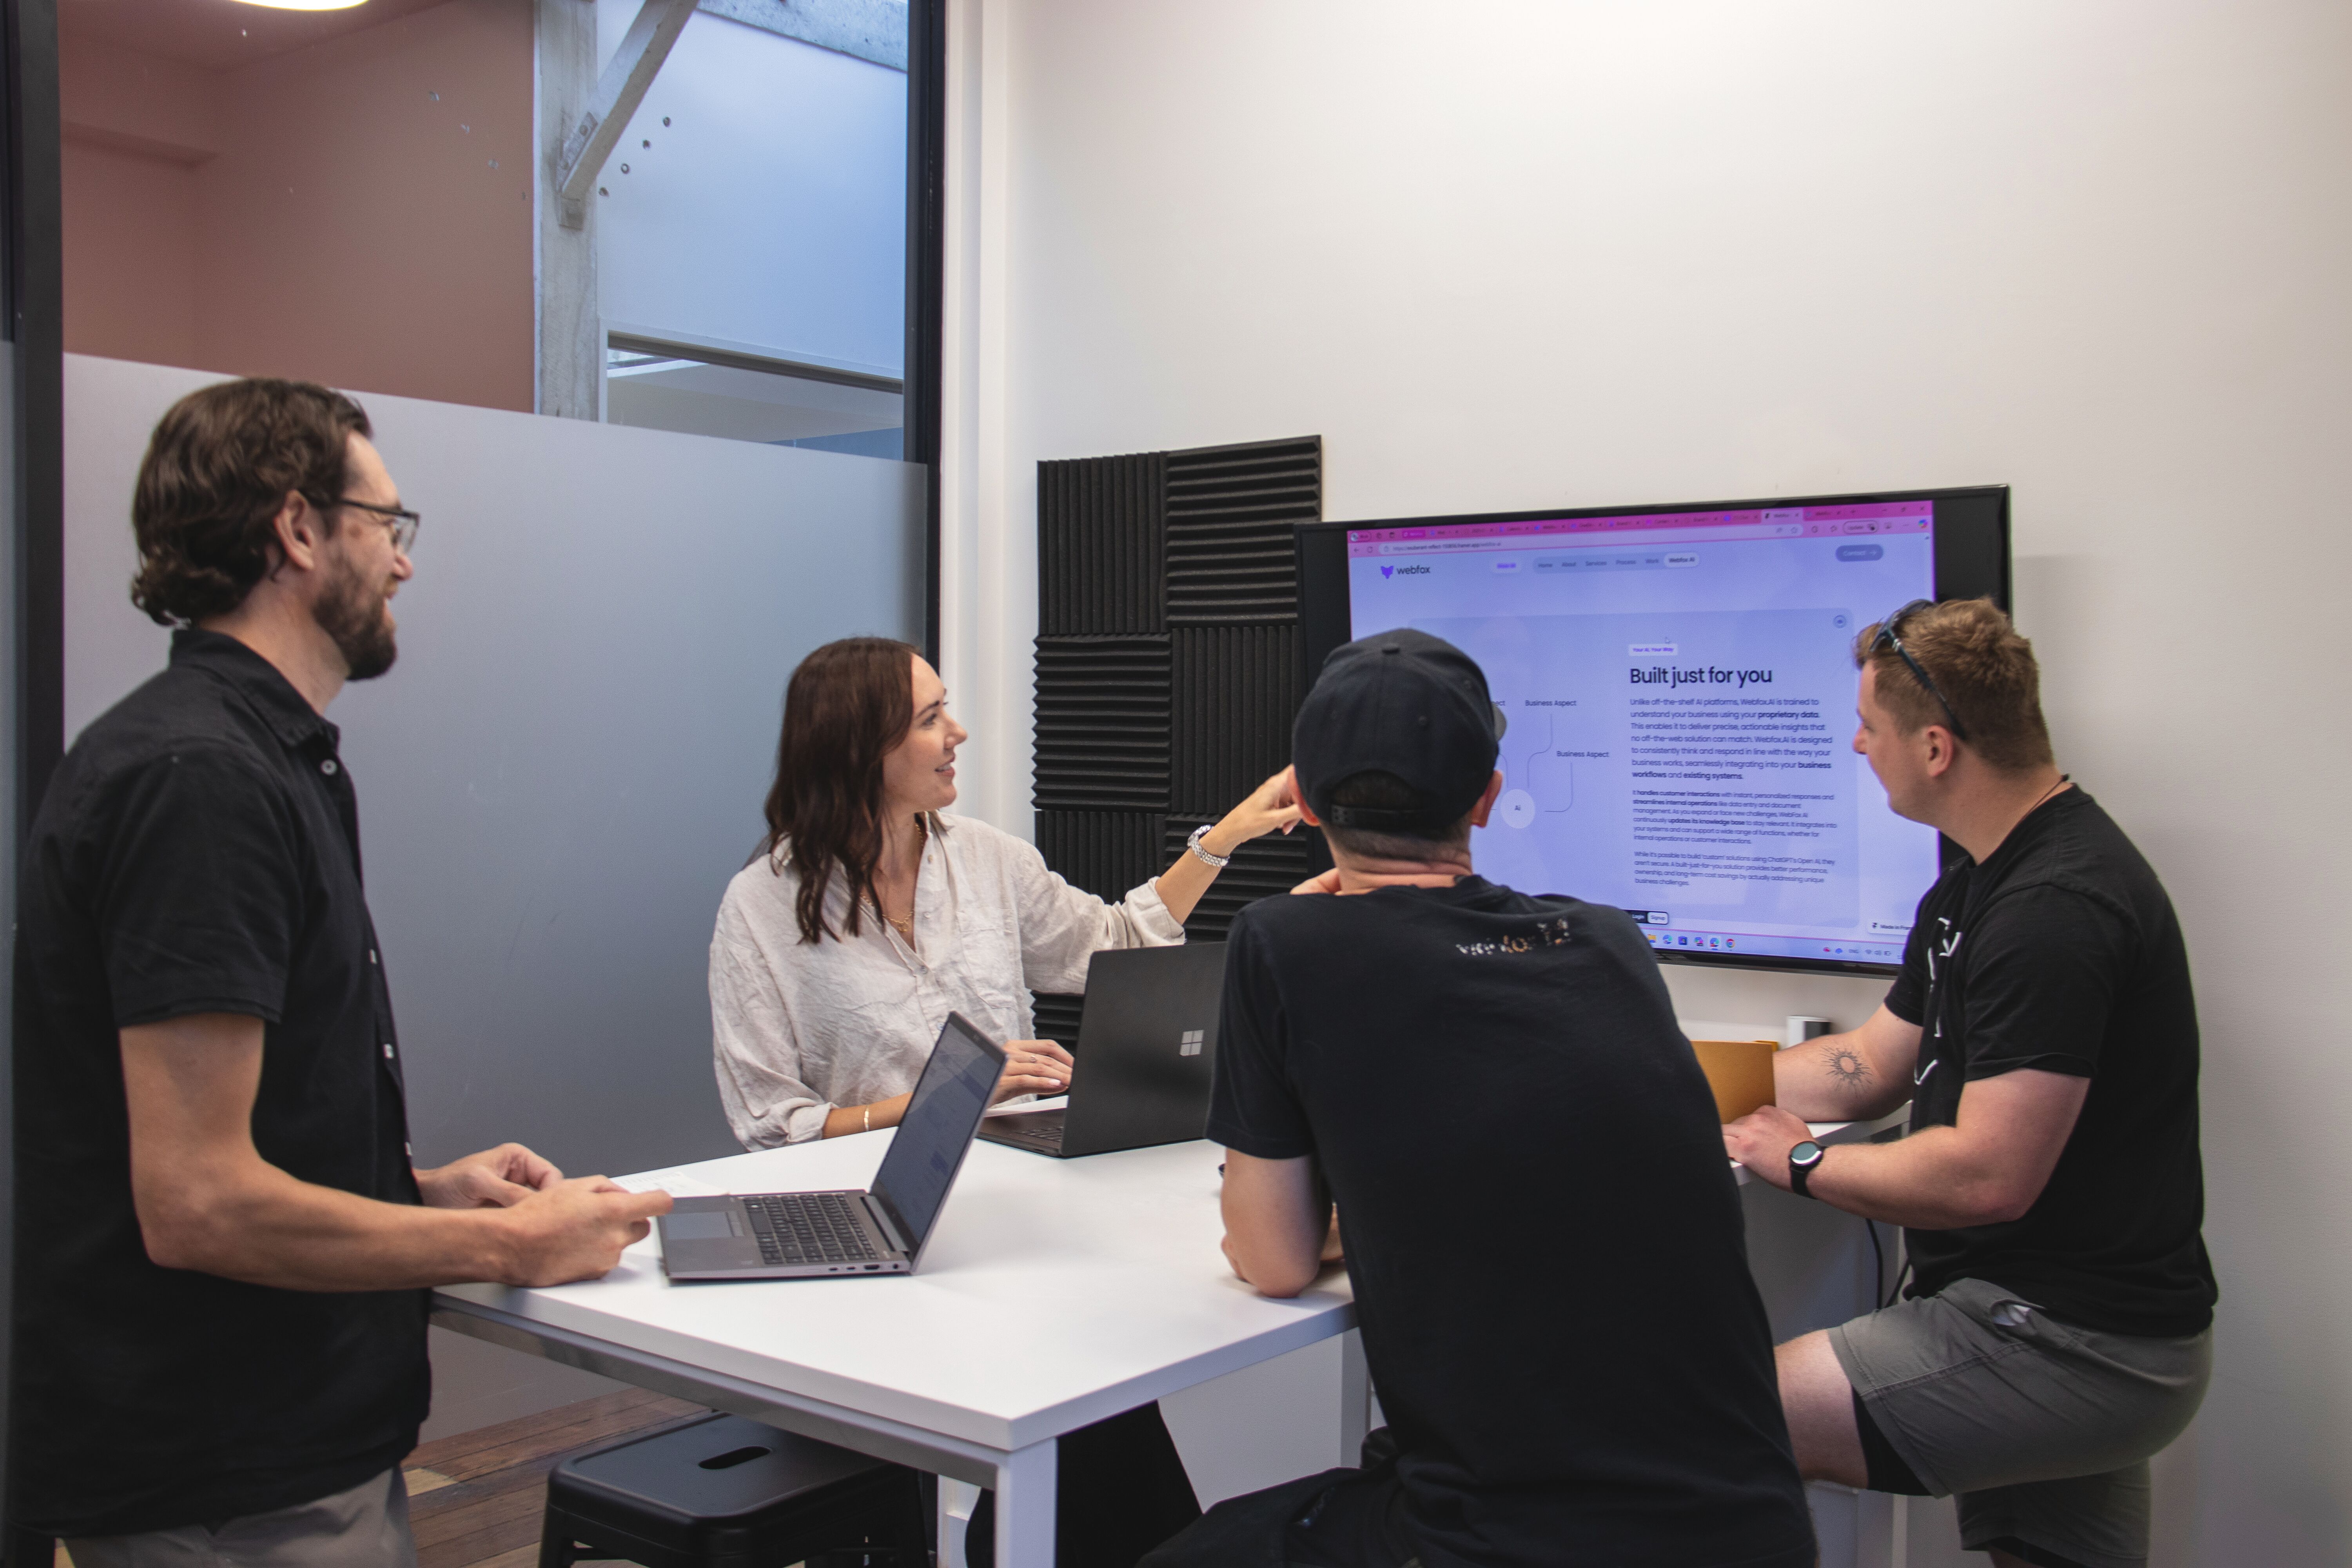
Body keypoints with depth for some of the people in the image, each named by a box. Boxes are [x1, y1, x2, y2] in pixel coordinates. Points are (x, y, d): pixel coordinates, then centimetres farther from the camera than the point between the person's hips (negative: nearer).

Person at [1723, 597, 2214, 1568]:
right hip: (2077, 1333, 11)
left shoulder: (2055, 913, -22)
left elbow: (1988, 1178, -25)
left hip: (2077, 1343, -11)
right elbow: (1870, 1066, 19)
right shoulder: (1985, 877, 13)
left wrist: (1801, 1161, -11)